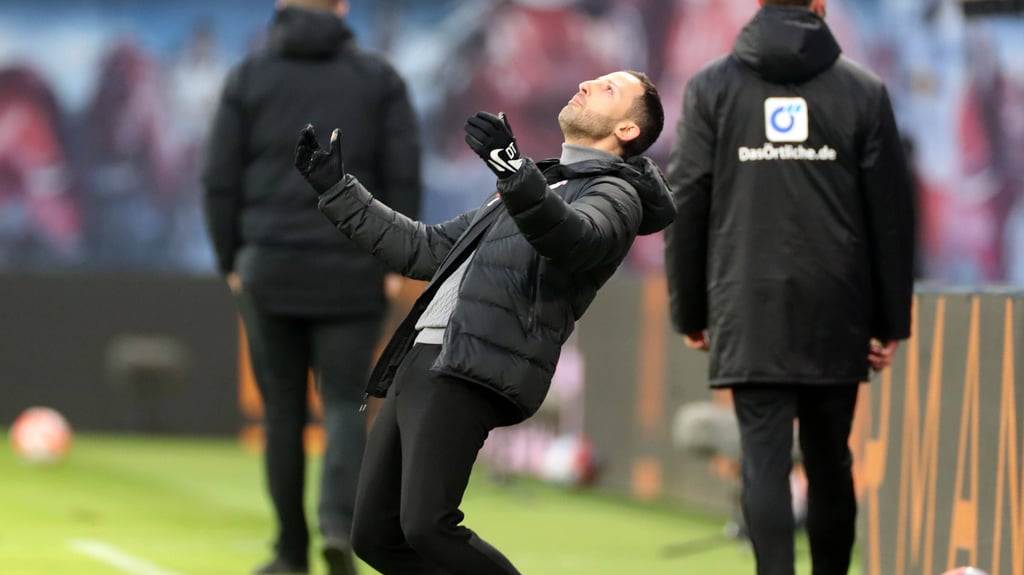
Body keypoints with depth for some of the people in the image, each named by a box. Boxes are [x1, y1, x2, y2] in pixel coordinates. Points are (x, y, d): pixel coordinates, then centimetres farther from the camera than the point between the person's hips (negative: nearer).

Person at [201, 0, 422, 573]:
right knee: (346, 403, 4)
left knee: (283, 411, 9)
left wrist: (231, 263, 9)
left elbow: (221, 179, 1)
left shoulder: (249, 77, 4)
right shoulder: (380, 77, 4)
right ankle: (340, 522, -20)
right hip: (352, 272, 0)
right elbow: (404, 173, -2)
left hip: (269, 268, 1)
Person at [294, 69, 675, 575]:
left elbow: (576, 239, -21)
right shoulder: (540, 187, 33)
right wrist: (337, 190, 32)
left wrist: (516, 172, -38)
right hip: (417, 363, 9)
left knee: (426, 527, -22)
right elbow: (428, 249, 35)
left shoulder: (615, 193, 5)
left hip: (471, 376, -9)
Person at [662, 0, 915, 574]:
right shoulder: (864, 91, 2)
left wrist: (689, 312, 9)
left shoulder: (711, 88, 2)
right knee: (829, 461, 13)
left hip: (748, 314, -1)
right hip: (836, 316, 1)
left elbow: (687, 206, 2)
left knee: (764, 461, -5)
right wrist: (890, 322, 9)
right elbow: (892, 215, 2)